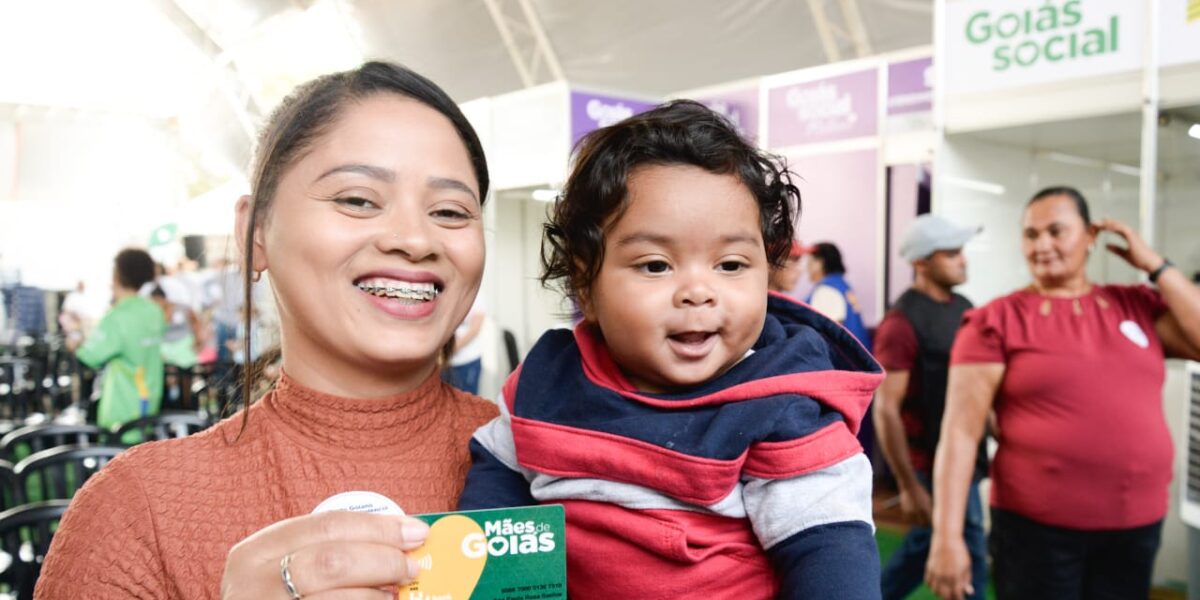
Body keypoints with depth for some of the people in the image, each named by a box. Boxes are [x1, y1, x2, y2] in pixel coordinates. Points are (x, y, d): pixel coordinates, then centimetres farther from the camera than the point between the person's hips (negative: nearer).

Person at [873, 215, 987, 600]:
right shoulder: (902, 323, -19)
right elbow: (885, 411, -20)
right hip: (932, 463, -8)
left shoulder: (964, 308, 7)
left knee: (925, 544, 19)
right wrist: (909, 487, -20)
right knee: (969, 557, 1)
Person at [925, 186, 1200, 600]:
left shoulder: (1139, 306, 7)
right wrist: (947, 537, -16)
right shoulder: (998, 320, -6)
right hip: (1036, 527, -4)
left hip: (1135, 526, 4)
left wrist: (1154, 265, -1)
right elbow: (960, 431, -11)